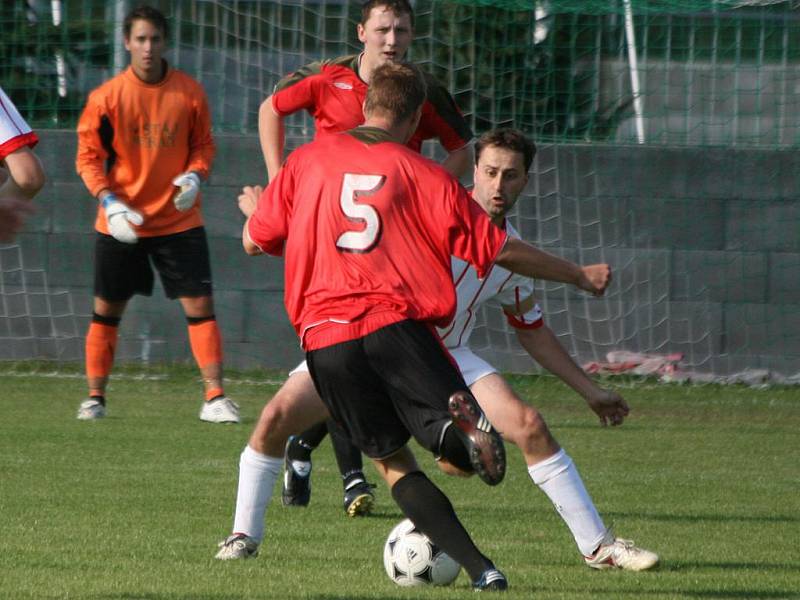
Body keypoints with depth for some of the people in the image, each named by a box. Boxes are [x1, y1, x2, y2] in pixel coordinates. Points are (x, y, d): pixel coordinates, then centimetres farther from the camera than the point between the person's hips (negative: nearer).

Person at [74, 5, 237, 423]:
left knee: (200, 305, -5)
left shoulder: (189, 92, -3)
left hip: (178, 220, 1)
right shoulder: (106, 97, -8)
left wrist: (194, 176, -12)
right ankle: (95, 397, 18)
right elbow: (88, 157, -3)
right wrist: (110, 203, -16)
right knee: (106, 309, 5)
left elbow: (203, 144, 9)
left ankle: (215, 398, -1)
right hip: (120, 224, -1)